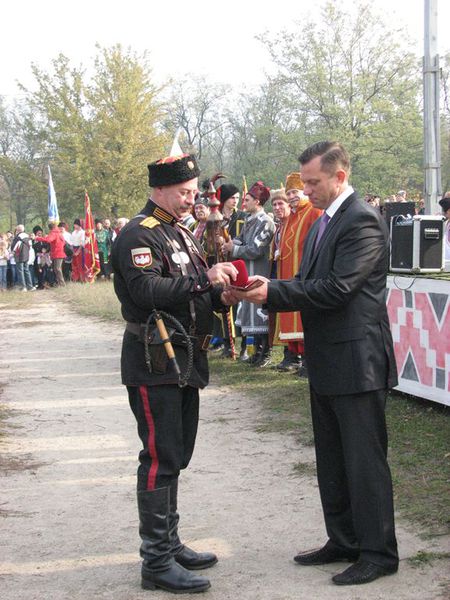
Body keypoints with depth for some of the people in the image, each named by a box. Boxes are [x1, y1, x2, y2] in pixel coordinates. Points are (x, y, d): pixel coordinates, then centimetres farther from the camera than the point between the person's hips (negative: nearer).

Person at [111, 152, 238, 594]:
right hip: (154, 362, -9)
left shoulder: (181, 234, 19)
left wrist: (221, 295, -1)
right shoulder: (138, 235, -11)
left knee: (175, 456, 15)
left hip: (184, 361, 9)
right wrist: (204, 279, -25)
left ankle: (169, 544, 25)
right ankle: (157, 562, -3)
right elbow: (148, 291, -24)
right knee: (161, 459, -8)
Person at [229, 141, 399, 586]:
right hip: (326, 363, 10)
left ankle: (379, 552, 9)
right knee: (332, 460, 17)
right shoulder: (322, 223, 15)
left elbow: (336, 289, -23)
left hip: (357, 361, -10)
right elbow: (308, 283, 13)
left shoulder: (362, 221, -16)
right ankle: (344, 541, 29)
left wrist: (272, 293, -20)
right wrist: (266, 290, -4)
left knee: (365, 461, -2)